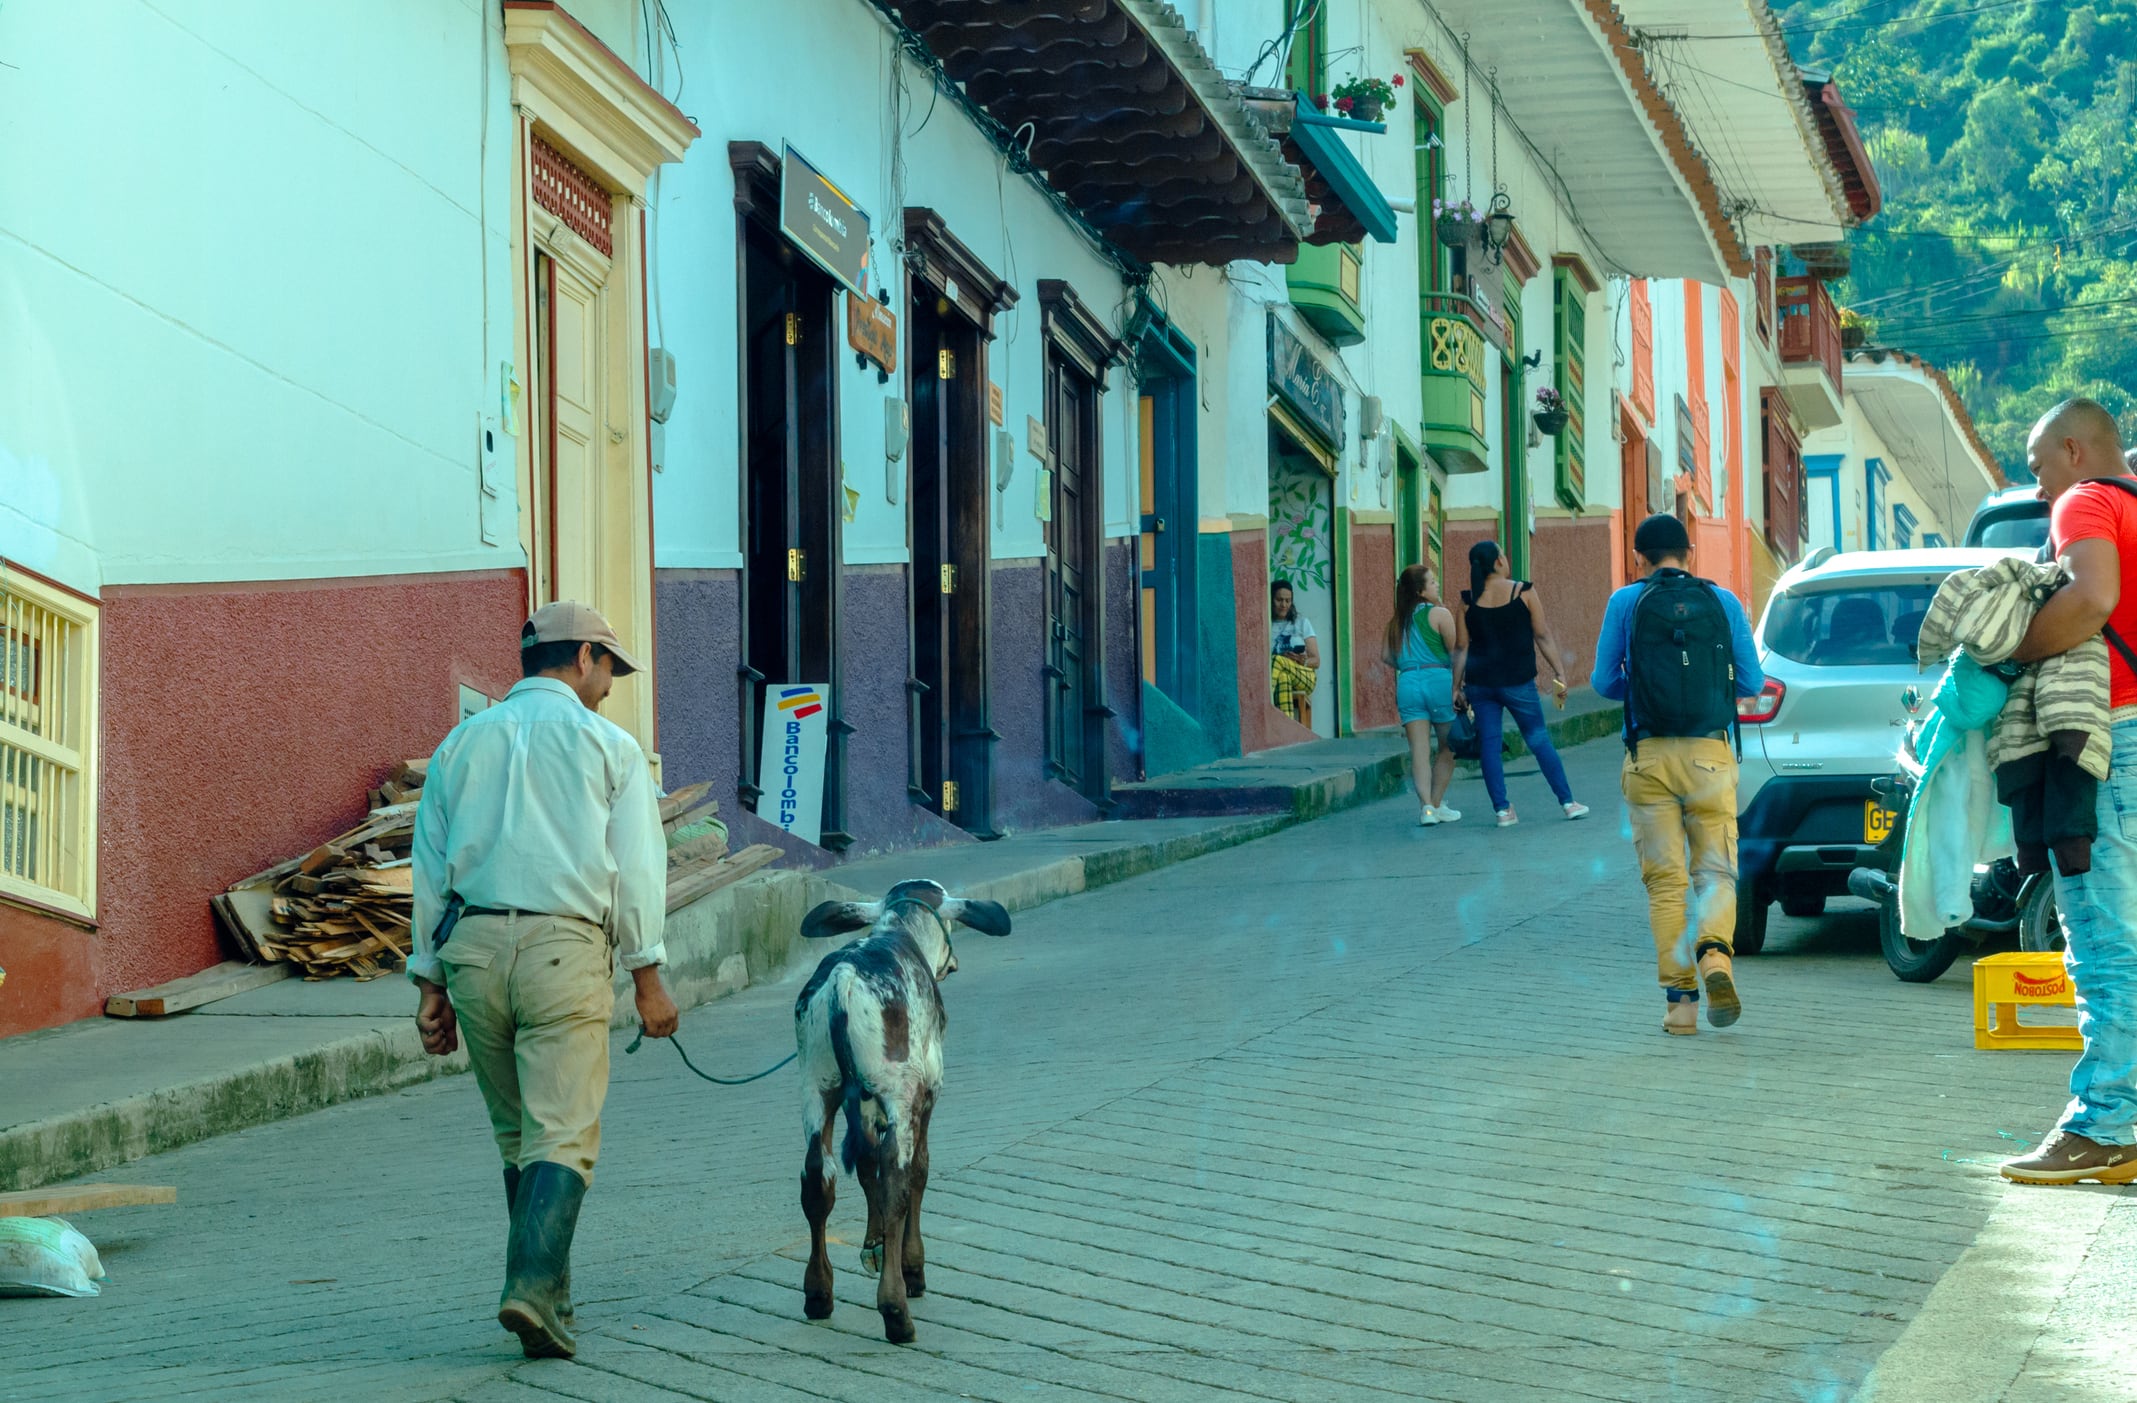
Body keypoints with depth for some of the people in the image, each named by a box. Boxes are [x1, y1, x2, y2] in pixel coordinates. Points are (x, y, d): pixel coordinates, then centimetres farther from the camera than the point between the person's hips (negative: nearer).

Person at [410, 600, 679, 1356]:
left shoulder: (462, 743, 16)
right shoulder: (608, 744, 5)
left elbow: (430, 868, 14)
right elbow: (636, 866, -1)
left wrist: (431, 983, 15)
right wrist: (647, 977, 2)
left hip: (471, 946, 4)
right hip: (563, 949, -4)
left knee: (515, 1134, 17)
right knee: (563, 1137, -6)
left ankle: (547, 1291, 21)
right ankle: (532, 1286, -23)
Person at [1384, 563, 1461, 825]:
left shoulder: (1398, 621, 12)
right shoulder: (1440, 614, -4)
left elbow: (1387, 654, 10)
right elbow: (1456, 652, -9)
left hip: (1407, 684, 4)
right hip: (1439, 681, -4)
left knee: (1419, 749, 0)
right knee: (1447, 747, 11)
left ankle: (1426, 806, -14)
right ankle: (1437, 805, 12)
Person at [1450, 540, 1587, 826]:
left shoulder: (1467, 601, 1)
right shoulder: (1523, 592, -5)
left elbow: (1461, 648, 2)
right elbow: (1542, 636, -4)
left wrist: (1457, 687, 7)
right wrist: (1559, 673, 0)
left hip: (1479, 682, 2)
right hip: (1517, 681, -2)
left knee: (1489, 744, 7)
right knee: (1539, 740, 7)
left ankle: (1502, 809, 5)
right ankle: (1568, 802, 12)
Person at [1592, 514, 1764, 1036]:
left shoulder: (1625, 603, 1)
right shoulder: (1723, 602, 5)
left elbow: (1605, 682, 4)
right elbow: (1751, 682, 7)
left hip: (1649, 755, 0)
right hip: (1710, 755, 0)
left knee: (1665, 880, 5)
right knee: (1715, 870, 7)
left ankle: (1679, 999, 0)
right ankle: (1715, 951, -22)